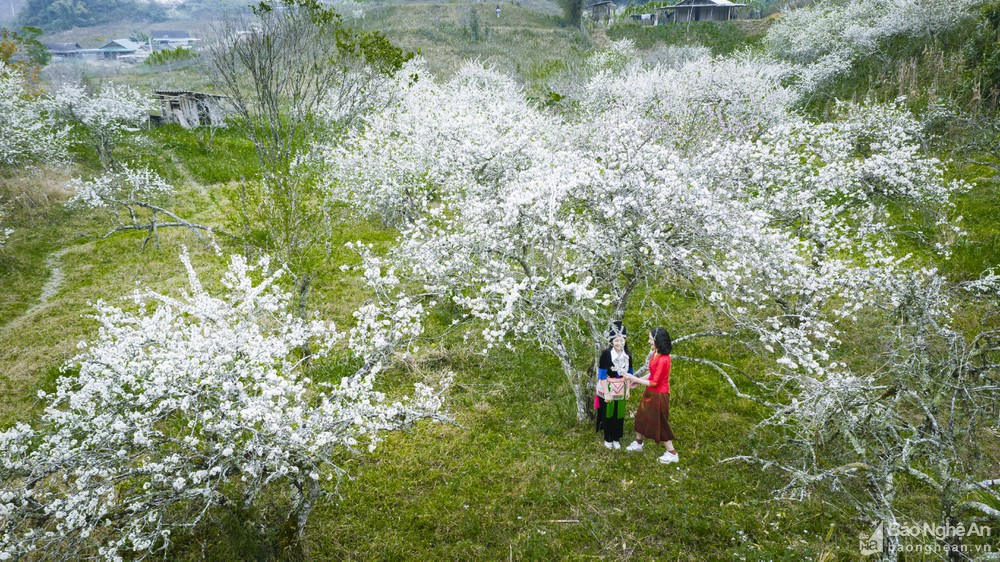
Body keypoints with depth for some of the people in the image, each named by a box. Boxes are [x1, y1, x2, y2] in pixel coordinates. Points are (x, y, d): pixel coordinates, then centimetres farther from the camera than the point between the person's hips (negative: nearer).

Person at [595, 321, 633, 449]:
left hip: (620, 390, 4)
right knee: (607, 414, 10)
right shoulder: (606, 354, -21)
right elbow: (602, 375, -17)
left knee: (619, 414, 12)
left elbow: (629, 374, 8)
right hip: (607, 388, -4)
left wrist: (628, 390, 7)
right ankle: (608, 439, 28)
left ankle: (616, 439, 29)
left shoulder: (627, 355, -4)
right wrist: (606, 393, -17)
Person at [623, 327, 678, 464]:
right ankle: (638, 443, 44)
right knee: (642, 417, 23)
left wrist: (635, 379, -19)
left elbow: (654, 382, -24)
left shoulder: (663, 360, -29)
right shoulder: (655, 353, -1)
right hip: (650, 393, 9)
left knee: (660, 424, 5)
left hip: (658, 395, -9)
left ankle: (672, 453, 20)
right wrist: (638, 380, 2)